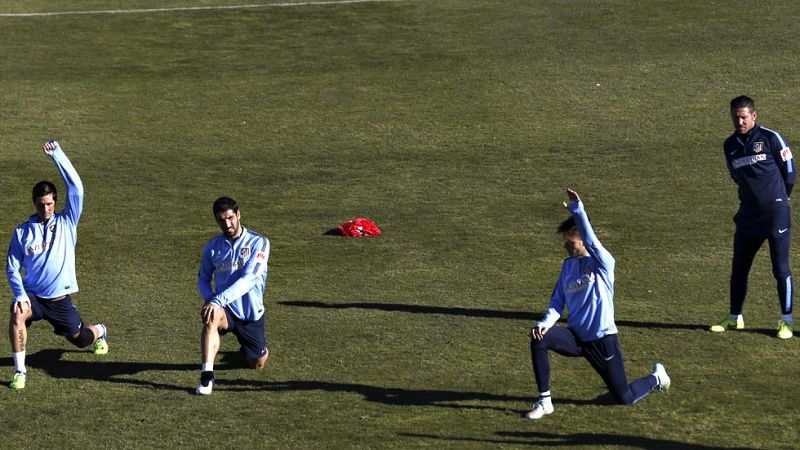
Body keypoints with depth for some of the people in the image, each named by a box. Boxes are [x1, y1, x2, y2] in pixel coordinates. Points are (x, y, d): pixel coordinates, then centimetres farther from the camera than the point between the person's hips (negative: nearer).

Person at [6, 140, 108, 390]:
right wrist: (20, 294, -17)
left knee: (80, 340, 15)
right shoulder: (22, 232, -1)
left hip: (61, 298, 1)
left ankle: (99, 332, 54)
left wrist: (57, 155, -19)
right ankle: (19, 371, -25)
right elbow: (12, 268, 1)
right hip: (33, 295, -1)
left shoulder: (66, 223, -3)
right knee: (17, 316, -34)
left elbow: (76, 188, -14)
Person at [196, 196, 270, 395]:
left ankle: (246, 347, 46)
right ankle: (207, 376, -34)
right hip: (226, 310, 1)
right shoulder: (212, 247, 0)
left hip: (251, 313, 0)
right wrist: (210, 299, -14)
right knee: (211, 317, -35)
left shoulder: (258, 243, -13)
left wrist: (218, 300, -35)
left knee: (258, 363, 9)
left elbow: (248, 279, -24)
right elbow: (203, 279, 10)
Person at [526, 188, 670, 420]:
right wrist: (545, 323, -12)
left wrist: (578, 210, -43)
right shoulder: (568, 265, 7)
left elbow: (591, 241, -33)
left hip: (603, 339, -5)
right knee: (539, 339, -25)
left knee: (625, 398, 2)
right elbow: (558, 301, 7)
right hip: (575, 337, 5)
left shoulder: (602, 263, -11)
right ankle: (544, 402, -18)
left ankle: (656, 378, 36)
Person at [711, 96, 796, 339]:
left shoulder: (770, 138, -6)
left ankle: (786, 321, 4)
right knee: (738, 268, 8)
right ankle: (735, 317, 21)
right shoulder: (730, 145, 9)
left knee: (781, 269, -4)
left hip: (776, 212, -5)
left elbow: (789, 171, 2)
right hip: (748, 214, 5)